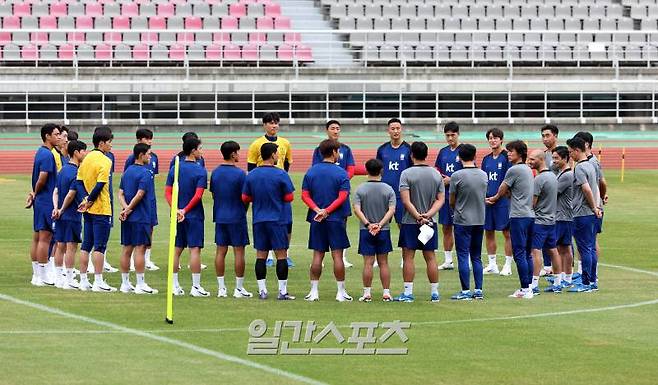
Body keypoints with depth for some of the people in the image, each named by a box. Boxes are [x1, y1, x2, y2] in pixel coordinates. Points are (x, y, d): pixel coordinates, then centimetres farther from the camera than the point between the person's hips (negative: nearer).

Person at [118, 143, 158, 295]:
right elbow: (140, 194, -19)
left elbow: (121, 193, 8)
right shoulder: (145, 173, -12)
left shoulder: (127, 171, 13)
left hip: (128, 218, 8)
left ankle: (125, 283, 13)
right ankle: (140, 285, -4)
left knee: (127, 249, 10)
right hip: (141, 218, -8)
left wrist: (125, 208, -5)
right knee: (140, 249, -5)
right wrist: (128, 209, -9)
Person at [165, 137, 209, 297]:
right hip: (194, 216, -5)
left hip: (177, 216, 5)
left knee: (177, 249, 10)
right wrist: (185, 210, -13)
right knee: (195, 249, -3)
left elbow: (168, 192, 0)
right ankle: (196, 287, -3)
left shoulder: (175, 169, 6)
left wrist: (176, 209, -8)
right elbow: (198, 195, -17)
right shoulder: (200, 171, -9)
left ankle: (175, 285, 14)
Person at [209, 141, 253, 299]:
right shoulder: (239, 174, -12)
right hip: (237, 217, -5)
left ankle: (221, 288, 9)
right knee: (239, 252, 2)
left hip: (220, 217, 5)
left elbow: (213, 194, 10)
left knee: (220, 251, 8)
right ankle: (239, 288, 5)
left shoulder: (215, 173, 3)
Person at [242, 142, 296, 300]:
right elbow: (289, 197, -7)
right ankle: (282, 291, 1)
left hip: (258, 220, 4)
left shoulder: (251, 175, 3)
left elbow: (245, 198, 7)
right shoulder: (281, 174, -10)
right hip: (278, 220, -4)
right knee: (281, 255, 2)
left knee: (261, 255, 8)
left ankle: (262, 290, 7)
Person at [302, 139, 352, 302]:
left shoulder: (311, 171, 5)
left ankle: (314, 291, 7)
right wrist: (327, 211, -16)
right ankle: (341, 292, 3)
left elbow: (305, 195, -1)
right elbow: (343, 197, -14)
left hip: (316, 221, 3)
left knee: (317, 255, 8)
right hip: (336, 220, -3)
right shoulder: (341, 173, -6)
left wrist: (317, 210, -10)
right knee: (337, 255, 0)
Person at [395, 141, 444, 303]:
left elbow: (406, 201, -15)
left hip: (410, 221, -4)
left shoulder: (407, 174, -9)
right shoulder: (436, 174, 5)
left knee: (408, 257, -1)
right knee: (430, 257, 8)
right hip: (430, 222, 4)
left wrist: (418, 216, -14)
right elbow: (441, 199, 1)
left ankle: (408, 292, -3)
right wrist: (428, 214, -8)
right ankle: (434, 292, 10)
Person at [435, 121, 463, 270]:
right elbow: (437, 171, 20)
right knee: (446, 228, 10)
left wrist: (452, 180, -13)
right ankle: (448, 261, 17)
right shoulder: (443, 152, 13)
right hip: (445, 195, 6)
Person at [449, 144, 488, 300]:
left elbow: (452, 201, -4)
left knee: (463, 257, -1)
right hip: (480, 221, 5)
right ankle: (478, 291, 11)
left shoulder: (457, 176, -12)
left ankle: (466, 291, -2)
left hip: (462, 221, -5)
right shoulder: (484, 175, 3)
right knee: (476, 257, 12)